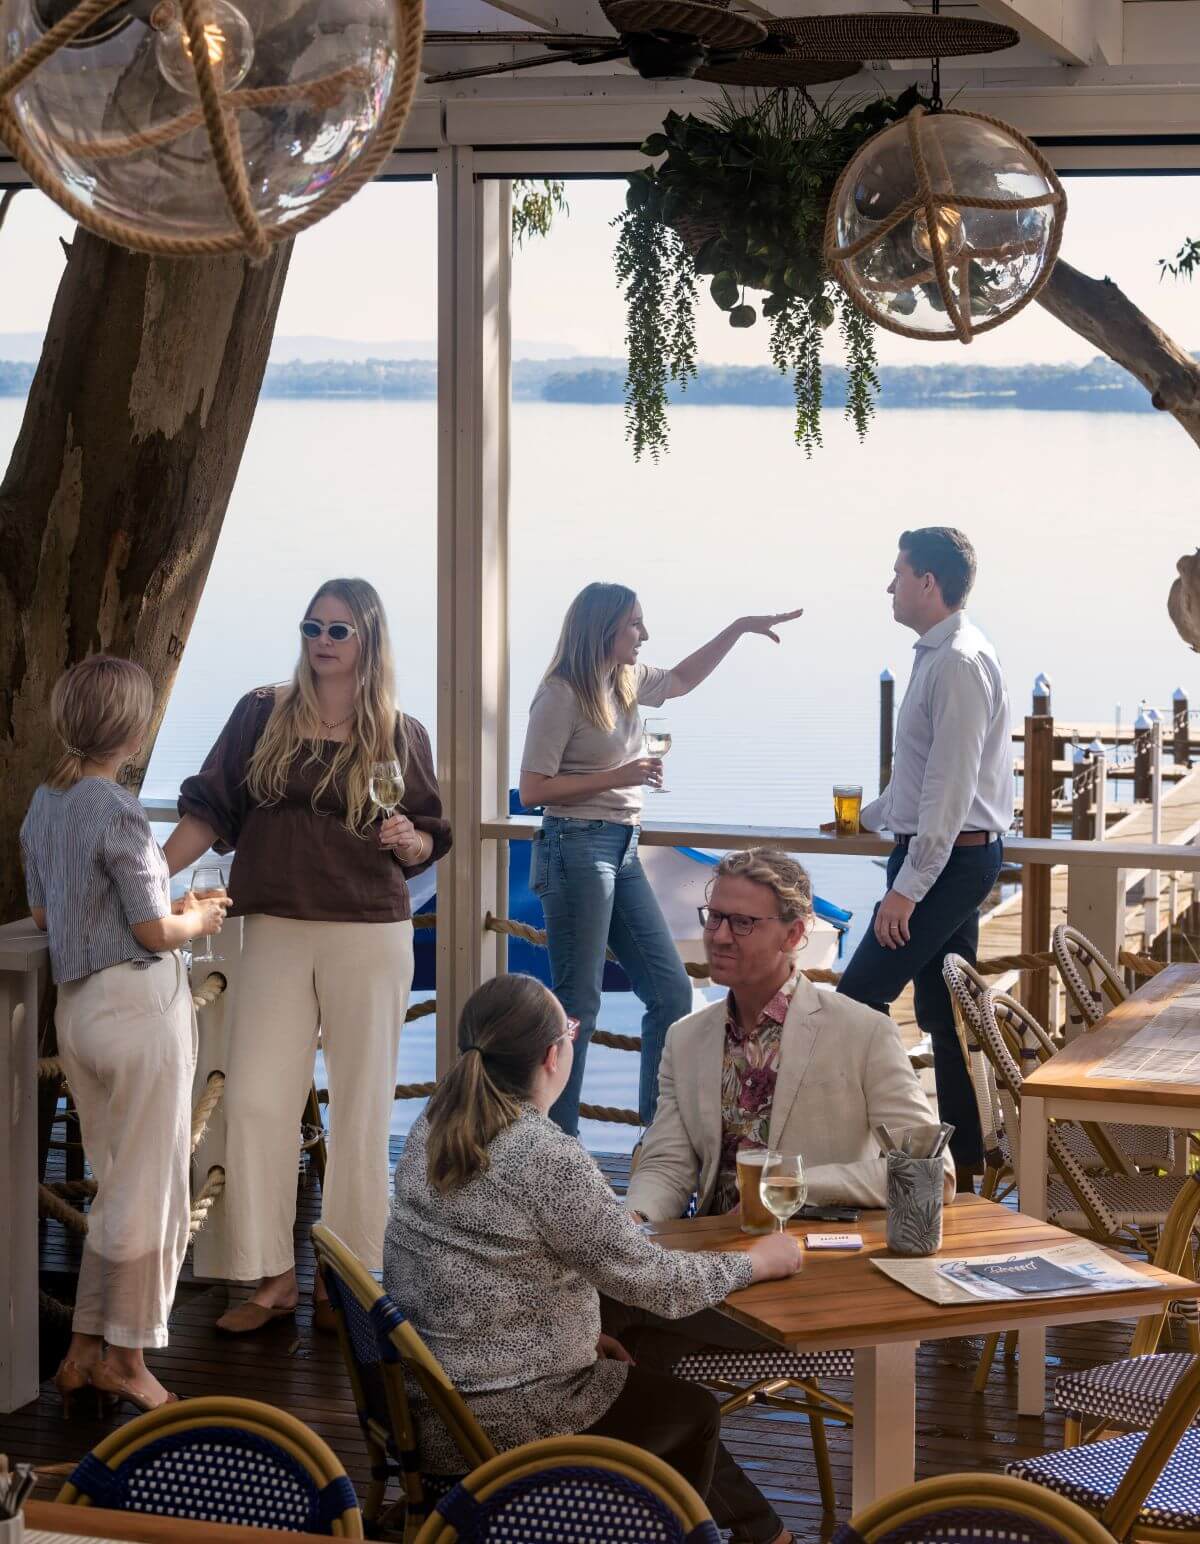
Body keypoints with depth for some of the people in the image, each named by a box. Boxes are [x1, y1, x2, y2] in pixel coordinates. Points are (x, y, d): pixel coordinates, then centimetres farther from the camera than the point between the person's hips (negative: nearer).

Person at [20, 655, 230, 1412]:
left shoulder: (45, 804, 7)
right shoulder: (120, 813, -18)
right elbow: (155, 932, -16)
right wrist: (199, 920, 6)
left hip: (77, 1004, 8)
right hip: (138, 1003, -8)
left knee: (114, 1186, 17)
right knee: (149, 1190, 4)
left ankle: (85, 1351, 19)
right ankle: (127, 1359, 11)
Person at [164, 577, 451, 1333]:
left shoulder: (401, 735, 4)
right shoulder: (263, 715, 5)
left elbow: (428, 845, 9)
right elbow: (209, 809, 5)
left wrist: (408, 840, -13)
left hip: (369, 937, -1)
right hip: (277, 932, 1)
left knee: (361, 1108, 4)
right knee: (255, 1100, -3)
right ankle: (270, 1277, 6)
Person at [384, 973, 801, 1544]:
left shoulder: (434, 1129, 0)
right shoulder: (549, 1160, -24)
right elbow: (652, 1279, -17)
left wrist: (580, 1335, 15)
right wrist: (756, 1262, -1)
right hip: (498, 1426, -8)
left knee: (649, 1387, 27)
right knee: (692, 1412, 17)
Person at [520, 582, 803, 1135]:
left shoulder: (627, 681, 12)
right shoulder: (562, 695, -12)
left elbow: (682, 679, 33)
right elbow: (533, 789, -14)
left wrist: (740, 628, 27)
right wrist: (617, 776, -16)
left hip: (621, 850, 9)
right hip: (577, 846, -9)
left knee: (671, 991, 8)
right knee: (578, 1004, -6)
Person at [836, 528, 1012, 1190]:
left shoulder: (959, 663, -17)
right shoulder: (938, 655, 14)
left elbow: (950, 786, -23)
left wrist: (908, 885, -24)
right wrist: (868, 816, 40)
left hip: (947, 857, -10)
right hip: (957, 856, 10)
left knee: (858, 999, -9)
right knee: (943, 1013, 11)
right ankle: (964, 1165, 16)